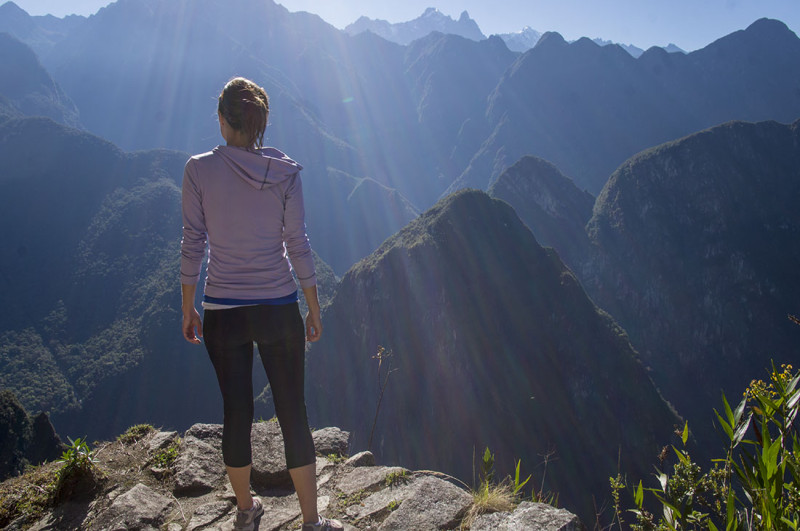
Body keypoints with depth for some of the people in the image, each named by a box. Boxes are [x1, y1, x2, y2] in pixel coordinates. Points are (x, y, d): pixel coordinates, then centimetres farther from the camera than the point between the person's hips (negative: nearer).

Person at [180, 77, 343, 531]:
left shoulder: (199, 169, -5)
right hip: (279, 309, -1)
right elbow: (298, 245, -4)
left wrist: (188, 308, 8)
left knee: (237, 413, 14)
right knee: (293, 413, 8)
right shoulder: (285, 172, -5)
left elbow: (193, 244, -3)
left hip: (222, 312, 1)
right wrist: (314, 309, 5)